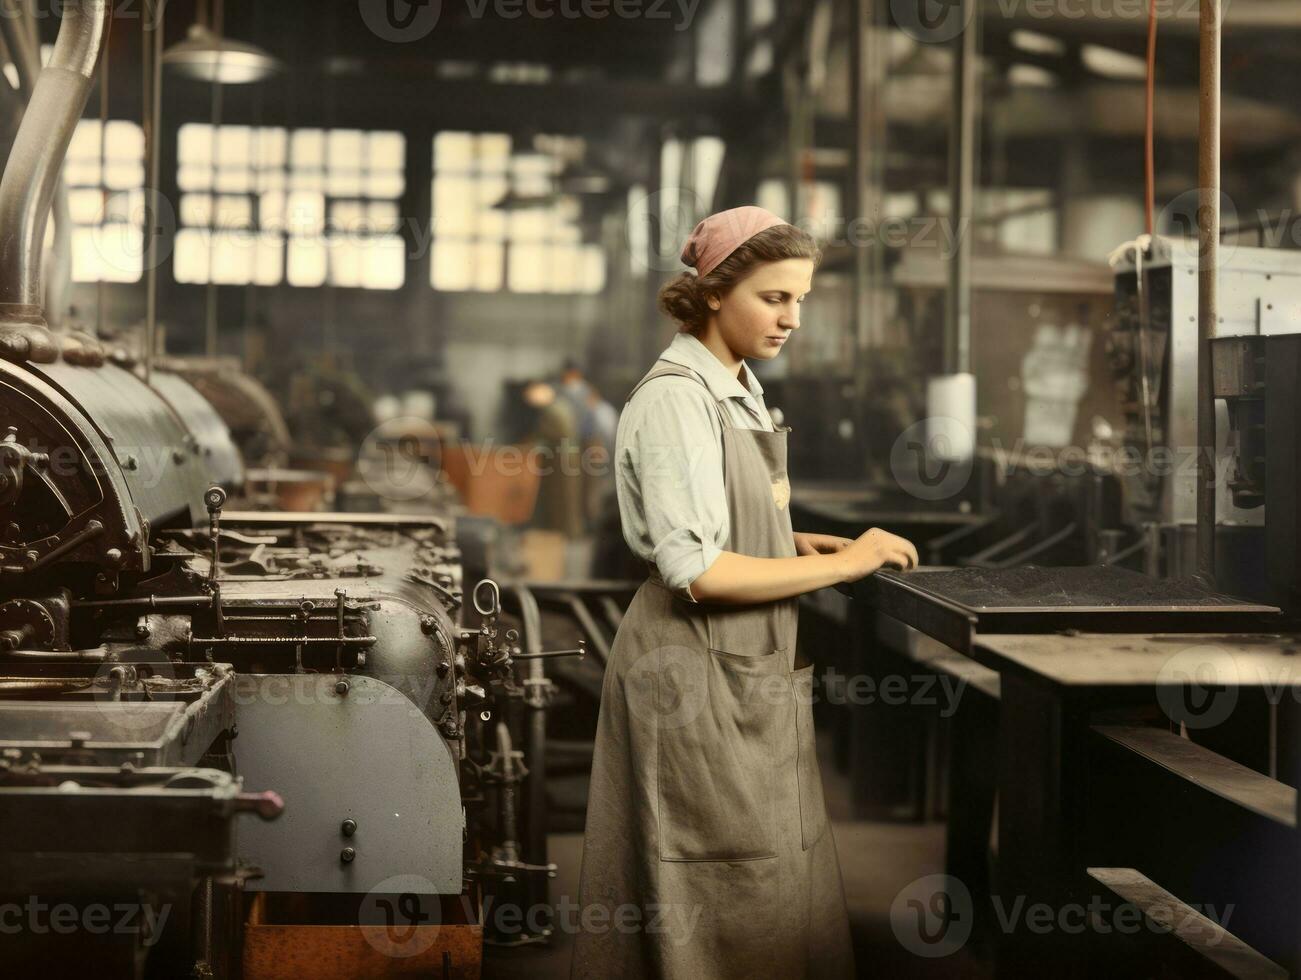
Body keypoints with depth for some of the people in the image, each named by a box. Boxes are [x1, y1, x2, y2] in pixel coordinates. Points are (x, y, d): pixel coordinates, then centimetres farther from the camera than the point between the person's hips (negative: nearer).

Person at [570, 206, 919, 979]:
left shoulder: (739, 390, 12)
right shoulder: (676, 398, -16)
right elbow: (697, 571, -23)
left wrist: (798, 544, 5)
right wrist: (842, 565, -17)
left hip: (750, 669, 9)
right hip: (700, 676, -9)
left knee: (780, 880, 13)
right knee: (733, 898, -1)